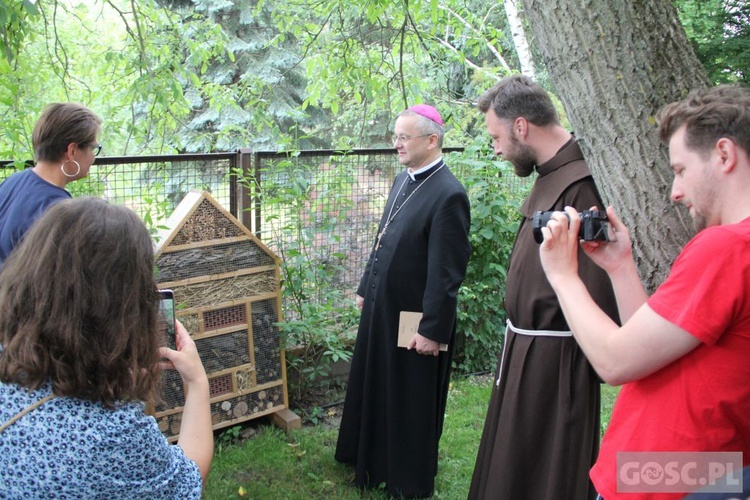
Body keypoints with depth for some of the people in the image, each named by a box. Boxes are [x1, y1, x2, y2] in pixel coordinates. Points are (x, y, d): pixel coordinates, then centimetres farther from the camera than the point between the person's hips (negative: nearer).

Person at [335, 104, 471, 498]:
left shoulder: (448, 195, -22)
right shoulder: (403, 180, 6)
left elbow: (447, 272, -23)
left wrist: (432, 329, -21)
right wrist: (365, 288, 19)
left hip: (414, 318, -9)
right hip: (381, 308, 9)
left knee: (411, 403, 9)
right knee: (374, 387, 24)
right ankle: (373, 460, 46)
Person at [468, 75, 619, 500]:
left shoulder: (581, 185, -23)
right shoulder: (551, 175, 7)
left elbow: (595, 290, -25)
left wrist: (582, 366, -20)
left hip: (554, 359, -9)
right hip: (526, 348, 9)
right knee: (512, 462, 23)